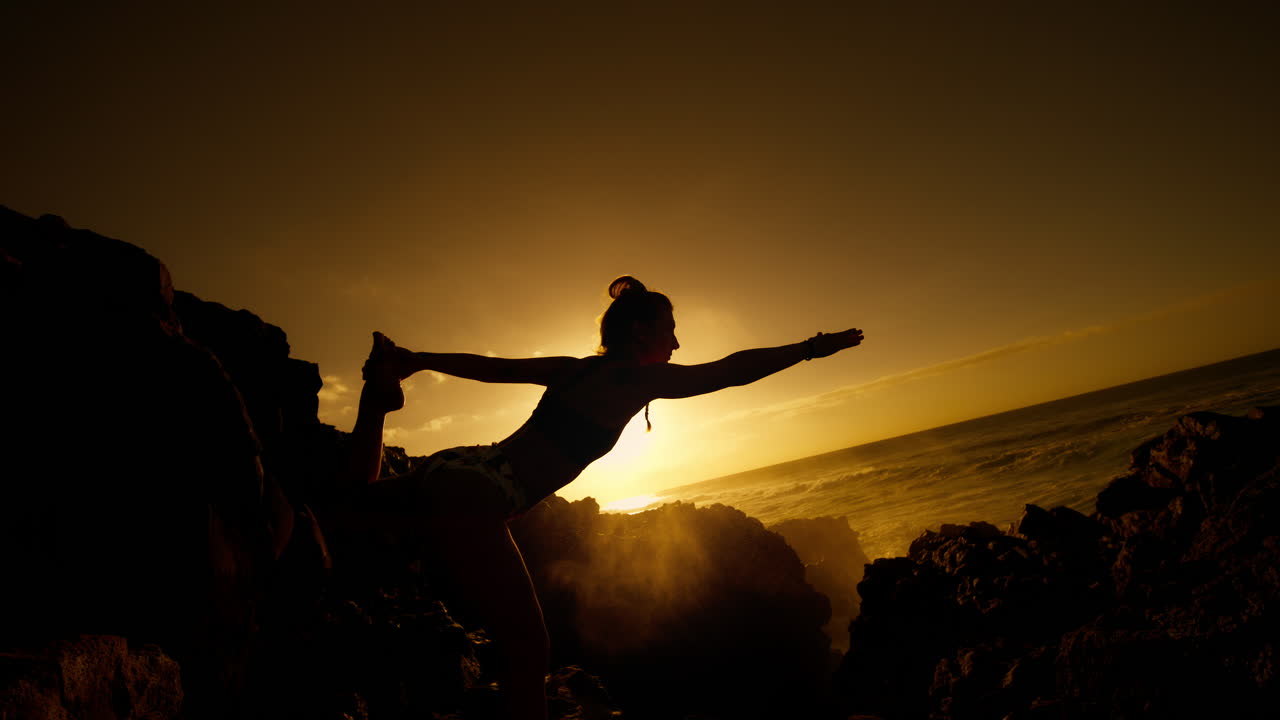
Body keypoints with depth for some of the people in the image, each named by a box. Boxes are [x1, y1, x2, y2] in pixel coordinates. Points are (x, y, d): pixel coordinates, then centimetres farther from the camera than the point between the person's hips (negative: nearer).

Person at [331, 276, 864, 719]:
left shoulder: (575, 369, 15)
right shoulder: (638, 378, -6)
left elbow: (490, 366, 19)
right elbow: (733, 371, -4)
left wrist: (418, 360, 26)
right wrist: (814, 346, 7)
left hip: (450, 469, 9)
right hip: (474, 496, -8)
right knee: (526, 650, -3)